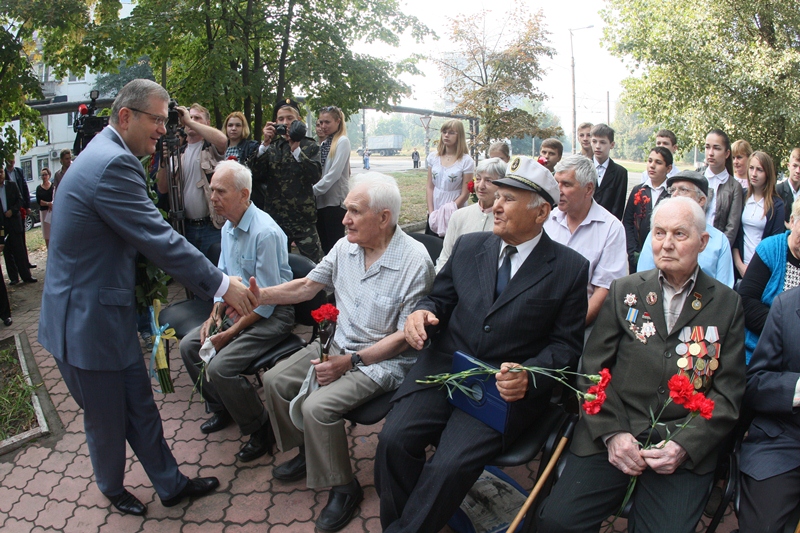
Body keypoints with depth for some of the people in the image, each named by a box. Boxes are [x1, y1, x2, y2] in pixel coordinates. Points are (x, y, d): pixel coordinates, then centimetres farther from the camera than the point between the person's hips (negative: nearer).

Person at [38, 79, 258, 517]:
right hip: (85, 323, -9)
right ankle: (112, 488, 40)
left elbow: (146, 236, 14)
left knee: (139, 406, 18)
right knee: (107, 421, 14)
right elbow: (160, 240, -26)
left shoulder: (104, 154, 9)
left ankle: (170, 484, 33)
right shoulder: (113, 164, -25)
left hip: (107, 312, 9)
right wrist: (222, 285, -18)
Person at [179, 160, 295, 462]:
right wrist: (215, 314, -1)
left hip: (272, 314, -9)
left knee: (220, 367, -22)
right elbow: (223, 277, 16)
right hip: (239, 307, 9)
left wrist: (230, 333, -19)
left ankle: (260, 430, 0)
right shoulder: (228, 228, 6)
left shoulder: (265, 232, -24)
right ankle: (221, 408, 24)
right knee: (189, 347, 4)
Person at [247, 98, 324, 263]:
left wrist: (296, 149, -18)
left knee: (314, 264, -5)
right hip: (274, 217, 3)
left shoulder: (309, 146, 6)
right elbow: (255, 173, -4)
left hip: (303, 219, -2)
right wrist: (265, 144, -12)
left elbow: (316, 175, -11)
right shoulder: (271, 147, 11)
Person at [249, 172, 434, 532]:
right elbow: (306, 286, 9)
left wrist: (350, 362, -23)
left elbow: (406, 337, -20)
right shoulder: (345, 247, -2)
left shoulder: (415, 261, -21)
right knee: (275, 381, 2)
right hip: (339, 344, 8)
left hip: (383, 360, -7)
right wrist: (259, 297, -6)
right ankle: (309, 453, 25)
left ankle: (343, 488, 2)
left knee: (318, 406, -24)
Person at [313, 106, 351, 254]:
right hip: (320, 201, 7)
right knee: (324, 245, 11)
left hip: (335, 201, -7)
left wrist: (313, 190, -13)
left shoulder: (342, 141, -6)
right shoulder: (323, 143, 15)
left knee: (334, 245, -2)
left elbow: (334, 173, -15)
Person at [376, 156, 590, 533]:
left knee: (450, 465, -23)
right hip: (443, 369, 4)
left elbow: (566, 345, -1)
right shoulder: (469, 246, 11)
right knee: (394, 439, -18)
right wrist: (423, 312, -7)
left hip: (509, 387, -3)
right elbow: (440, 298, 18)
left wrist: (527, 376, -19)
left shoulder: (570, 268, 0)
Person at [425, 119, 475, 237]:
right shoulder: (433, 157, 4)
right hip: (433, 215, 4)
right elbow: (429, 187, 5)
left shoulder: (466, 161, -7)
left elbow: (465, 194, -8)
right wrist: (431, 213, -4)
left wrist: (448, 212, -11)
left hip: (455, 215, -3)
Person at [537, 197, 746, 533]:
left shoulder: (727, 304, 8)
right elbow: (592, 369, 5)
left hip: (686, 448, 0)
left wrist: (684, 446, -9)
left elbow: (729, 392, 5)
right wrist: (612, 433, -9)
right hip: (612, 438, 0)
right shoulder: (624, 291, 9)